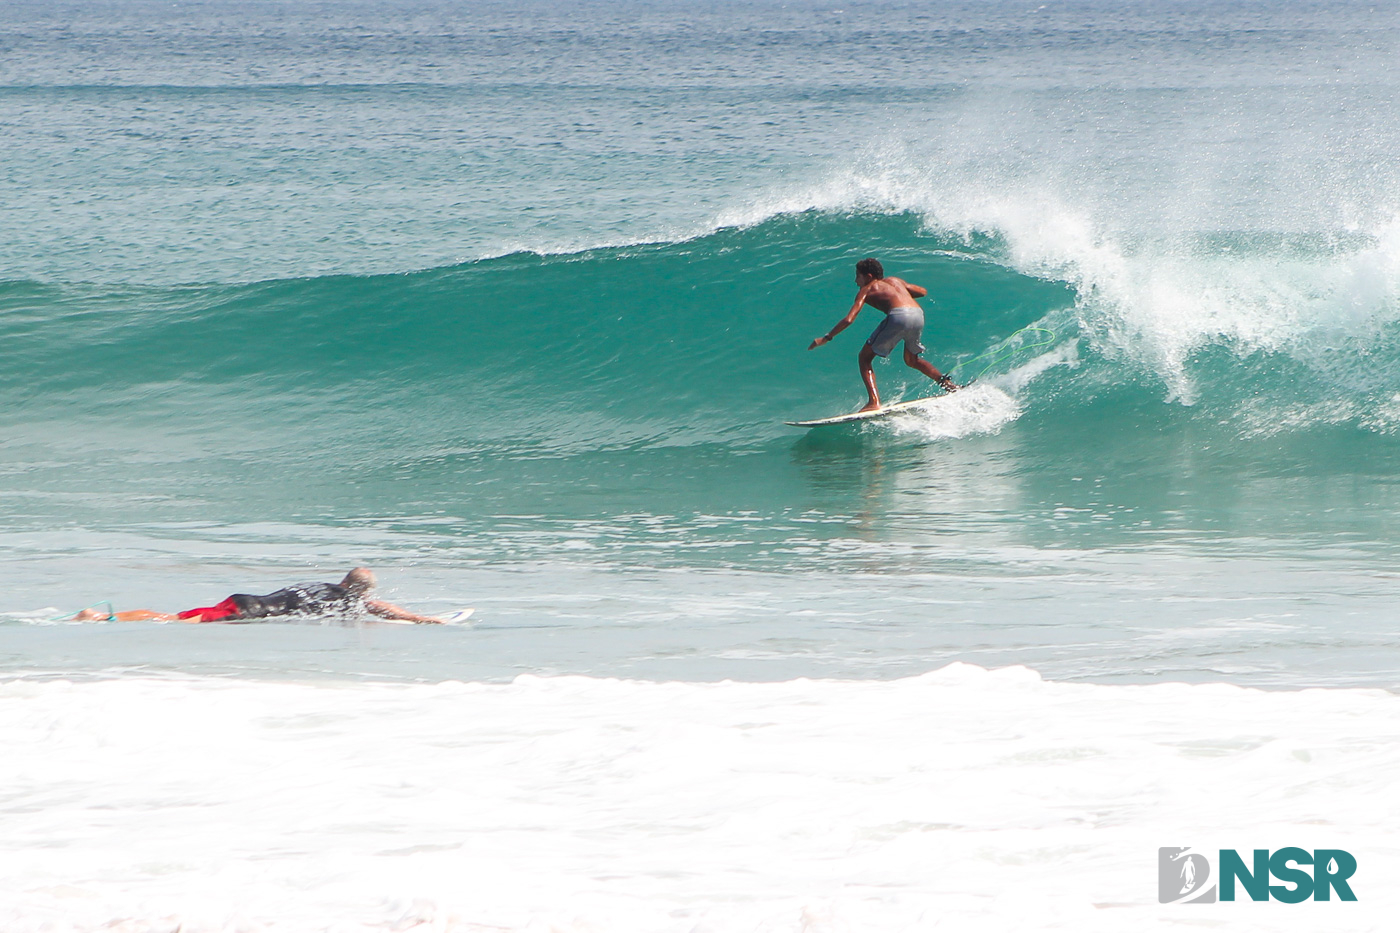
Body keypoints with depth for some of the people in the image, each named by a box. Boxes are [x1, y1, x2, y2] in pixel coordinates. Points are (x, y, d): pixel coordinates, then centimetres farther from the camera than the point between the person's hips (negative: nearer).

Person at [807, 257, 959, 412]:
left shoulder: (867, 290, 16)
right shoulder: (894, 281, 31)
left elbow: (849, 319, 5)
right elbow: (923, 291, 38)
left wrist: (826, 338, 11)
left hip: (899, 316, -6)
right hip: (918, 315, 6)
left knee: (865, 357, 7)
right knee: (911, 360, 30)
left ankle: (874, 402, -9)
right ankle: (944, 381, 10)